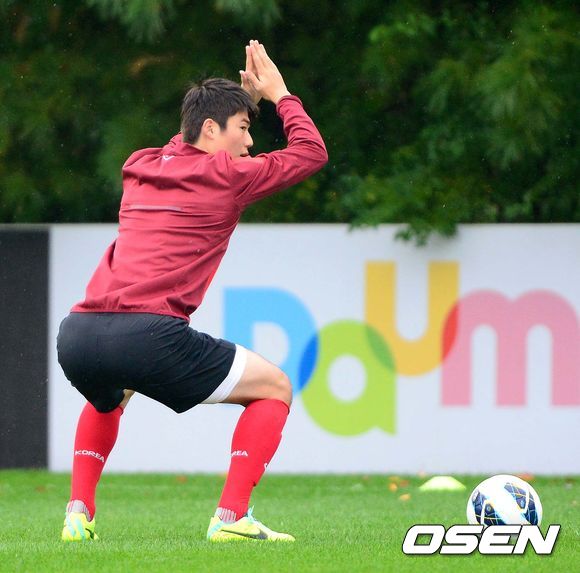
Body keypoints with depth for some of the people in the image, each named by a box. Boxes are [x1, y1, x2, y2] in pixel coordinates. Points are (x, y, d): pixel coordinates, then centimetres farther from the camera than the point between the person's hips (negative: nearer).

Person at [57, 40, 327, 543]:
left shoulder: (140, 167, 24)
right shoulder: (226, 176, 6)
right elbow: (312, 152, 20)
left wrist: (244, 94, 47)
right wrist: (278, 93, 32)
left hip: (77, 336, 7)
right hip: (147, 333, -7)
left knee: (108, 398, 41)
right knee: (274, 388, 11)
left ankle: (79, 513, 22)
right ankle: (231, 517, -3)